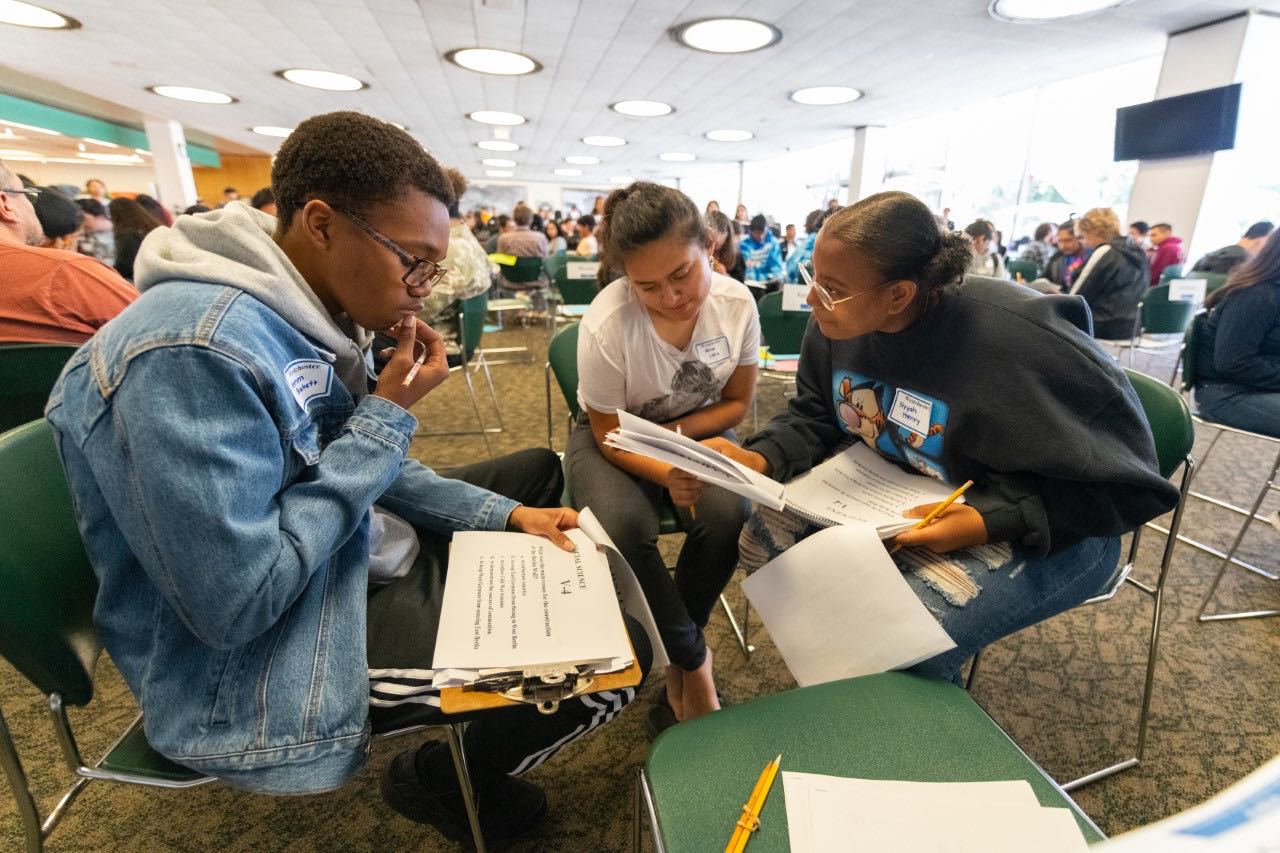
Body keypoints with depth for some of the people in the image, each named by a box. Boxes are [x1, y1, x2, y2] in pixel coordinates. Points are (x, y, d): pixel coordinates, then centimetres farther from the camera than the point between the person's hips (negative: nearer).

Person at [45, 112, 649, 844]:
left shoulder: (305, 317, 0)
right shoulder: (194, 349, -30)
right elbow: (238, 604, -29)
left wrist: (504, 514, 0)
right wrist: (387, 417, -25)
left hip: (359, 555, 9)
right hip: (266, 652, -9)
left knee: (540, 469, 20)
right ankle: (443, 776, 16)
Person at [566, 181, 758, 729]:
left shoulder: (736, 304, -17)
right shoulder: (606, 325, -27)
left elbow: (736, 403, -3)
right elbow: (610, 436, -17)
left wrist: (671, 434, -19)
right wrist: (668, 475, -36)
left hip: (697, 429, 3)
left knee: (728, 514, -27)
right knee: (623, 526, -33)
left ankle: (677, 657, 2)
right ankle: (692, 657, -4)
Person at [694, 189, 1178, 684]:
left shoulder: (1020, 343, -29)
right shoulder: (836, 325, -10)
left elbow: (1119, 481, -20)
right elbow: (812, 420, 2)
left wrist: (990, 521, -33)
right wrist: (760, 459, -19)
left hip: (1036, 529, -5)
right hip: (892, 491, 6)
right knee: (765, 540, -5)